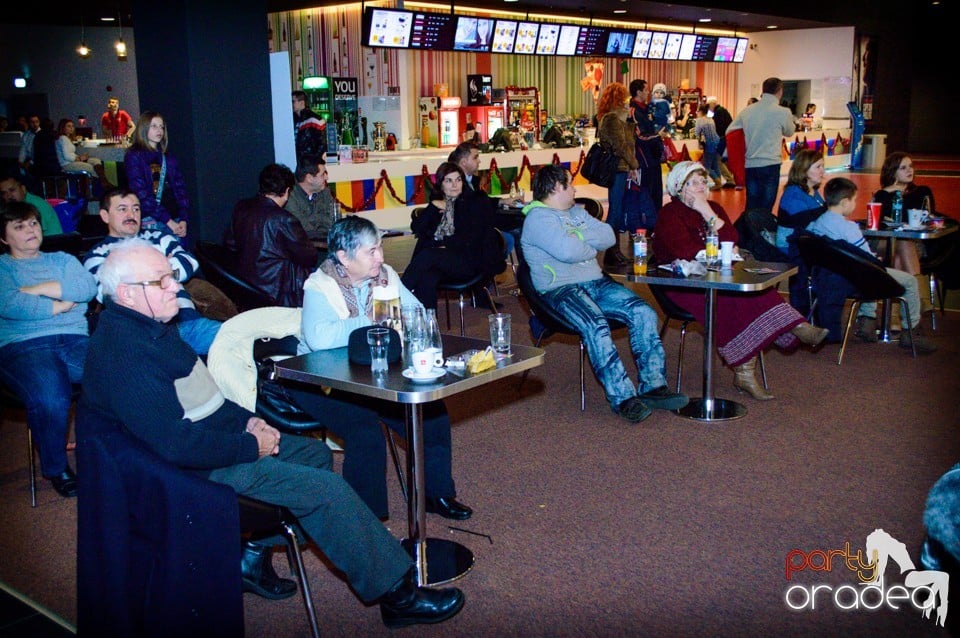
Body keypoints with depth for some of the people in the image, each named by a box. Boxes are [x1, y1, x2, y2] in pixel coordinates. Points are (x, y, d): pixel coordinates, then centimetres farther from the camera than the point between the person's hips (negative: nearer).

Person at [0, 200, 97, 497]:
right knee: (49, 398, -35)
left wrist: (37, 289, -1)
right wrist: (61, 304, 1)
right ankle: (56, 468, -8)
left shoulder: (62, 259, 26)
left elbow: (89, 288, 3)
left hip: (75, 339, 3)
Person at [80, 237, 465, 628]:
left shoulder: (148, 327, 8)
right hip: (200, 468, -11)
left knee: (316, 454, 19)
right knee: (328, 489, -12)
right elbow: (176, 445, -30)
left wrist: (245, 420, 6)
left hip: (223, 438, 11)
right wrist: (251, 446, -19)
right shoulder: (123, 356, -25)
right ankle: (398, 594, 0)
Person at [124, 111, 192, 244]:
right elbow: (141, 193, -8)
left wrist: (183, 219, -6)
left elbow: (180, 189, 10)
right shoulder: (134, 156, 2)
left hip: (175, 222, 5)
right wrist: (168, 221, -14)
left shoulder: (169, 158, 18)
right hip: (150, 222, -4)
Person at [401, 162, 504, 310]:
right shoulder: (437, 204, 22)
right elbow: (416, 228, 12)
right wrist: (432, 207, 2)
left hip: (468, 261, -3)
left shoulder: (476, 201, 9)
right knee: (427, 279, -33)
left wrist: (447, 245, -8)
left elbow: (472, 238, -1)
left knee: (428, 255, -33)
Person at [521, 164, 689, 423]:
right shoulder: (538, 217, -6)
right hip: (560, 290, -8)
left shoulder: (576, 212, 22)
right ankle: (623, 398, -30)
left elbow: (608, 236, 10)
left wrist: (579, 235, -7)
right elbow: (568, 251, -21)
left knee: (644, 313, -11)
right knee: (596, 326, -33)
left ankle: (653, 385, -12)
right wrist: (592, 246, -1)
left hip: (596, 283, 8)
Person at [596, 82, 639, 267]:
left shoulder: (608, 117, 17)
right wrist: (634, 165, -10)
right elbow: (621, 146, -17)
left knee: (617, 210, 14)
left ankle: (615, 251, 21)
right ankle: (611, 254, 0)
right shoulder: (613, 118, -13)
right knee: (615, 210, -5)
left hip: (617, 169, 10)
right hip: (618, 169, -10)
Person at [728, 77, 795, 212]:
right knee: (765, 209, 1)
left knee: (751, 207, 11)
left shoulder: (746, 111, 4)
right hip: (770, 165, -4)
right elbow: (789, 132, 11)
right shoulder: (783, 112, -8)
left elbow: (729, 131, 15)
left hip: (750, 165, 5)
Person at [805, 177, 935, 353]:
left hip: (831, 277, 8)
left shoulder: (814, 223, -3)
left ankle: (866, 320, 34)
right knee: (910, 281, 7)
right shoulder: (848, 227, -24)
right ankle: (910, 333, 16)